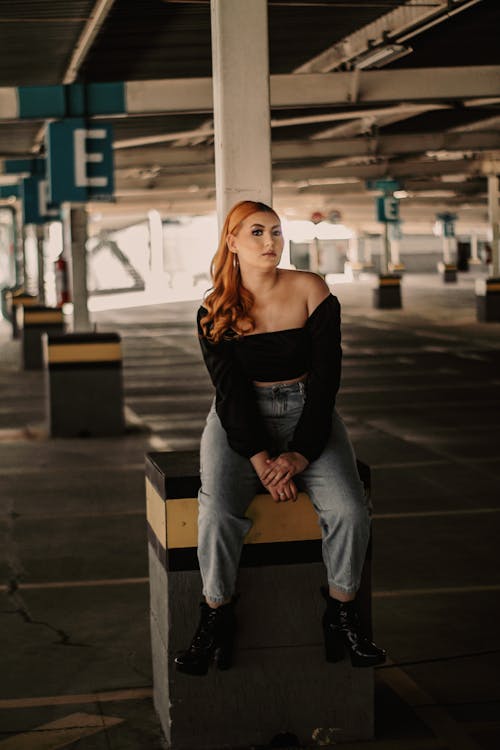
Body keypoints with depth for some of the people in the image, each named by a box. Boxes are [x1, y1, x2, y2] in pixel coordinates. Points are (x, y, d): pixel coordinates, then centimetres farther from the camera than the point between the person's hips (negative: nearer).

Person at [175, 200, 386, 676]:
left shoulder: (311, 292, -3)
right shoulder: (215, 311, -2)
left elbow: (326, 377, -6)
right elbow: (230, 390, -8)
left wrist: (300, 453, -16)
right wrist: (260, 459, -20)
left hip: (308, 412, 1)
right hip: (239, 418, 0)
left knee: (349, 511, -24)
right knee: (217, 513, -27)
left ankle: (341, 614, -3)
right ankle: (216, 617, -7)